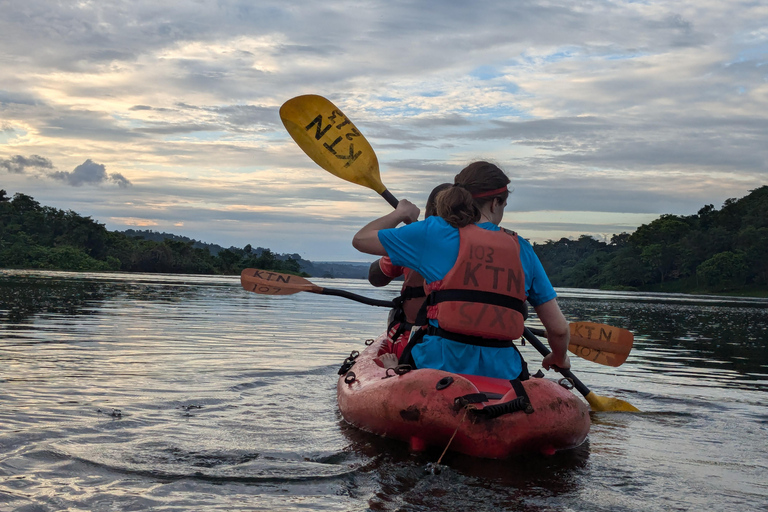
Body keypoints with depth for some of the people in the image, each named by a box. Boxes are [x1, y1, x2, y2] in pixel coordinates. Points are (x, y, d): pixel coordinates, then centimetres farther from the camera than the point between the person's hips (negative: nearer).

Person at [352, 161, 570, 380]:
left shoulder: (435, 232, 0)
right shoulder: (522, 249, 7)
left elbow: (360, 239, 12)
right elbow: (559, 329, 8)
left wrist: (401, 213, 29)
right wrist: (559, 358, 31)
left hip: (439, 368, -2)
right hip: (502, 377, 2)